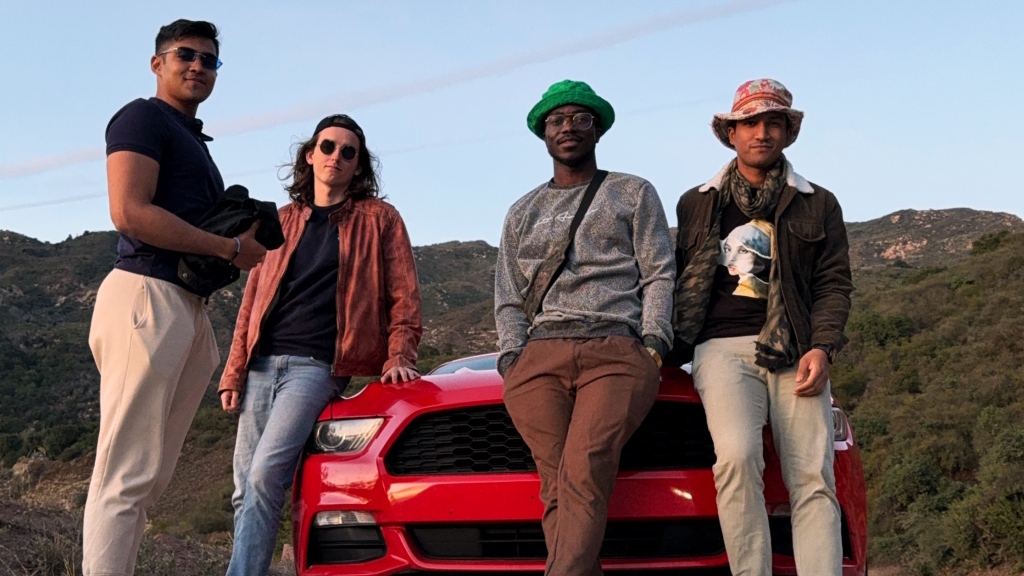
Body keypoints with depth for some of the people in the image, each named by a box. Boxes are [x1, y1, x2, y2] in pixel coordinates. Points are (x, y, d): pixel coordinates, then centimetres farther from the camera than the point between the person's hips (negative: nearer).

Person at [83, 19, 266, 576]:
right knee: (126, 477, -12)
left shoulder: (192, 139, 28)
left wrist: (249, 237, 10)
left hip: (189, 309, 9)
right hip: (147, 297, -9)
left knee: (150, 477, 7)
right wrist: (232, 247, -10)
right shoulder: (143, 117, 0)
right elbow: (130, 212, -14)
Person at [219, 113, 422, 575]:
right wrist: (234, 370, 9)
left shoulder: (378, 219, 7)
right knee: (245, 489, 4)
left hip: (317, 364, -5)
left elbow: (403, 297, 6)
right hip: (261, 364, 5)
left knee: (265, 476, -20)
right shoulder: (283, 221, 18)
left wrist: (398, 356, -9)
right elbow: (252, 300, 17)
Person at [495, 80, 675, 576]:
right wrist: (513, 359, 3)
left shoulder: (634, 194, 21)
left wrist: (653, 345, -5)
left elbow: (659, 275, 11)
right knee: (556, 484, -16)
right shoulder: (522, 213, 28)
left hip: (618, 353, -3)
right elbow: (508, 299, 21)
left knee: (582, 475, -25)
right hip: (540, 357, 3)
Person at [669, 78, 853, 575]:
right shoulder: (696, 204, 21)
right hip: (723, 347, 0)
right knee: (737, 456, -26)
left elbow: (834, 283, 10)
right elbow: (680, 281, 21)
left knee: (813, 481, -12)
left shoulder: (818, 206, 17)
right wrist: (670, 349, 10)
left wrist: (822, 348, -6)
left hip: (795, 352, 1)